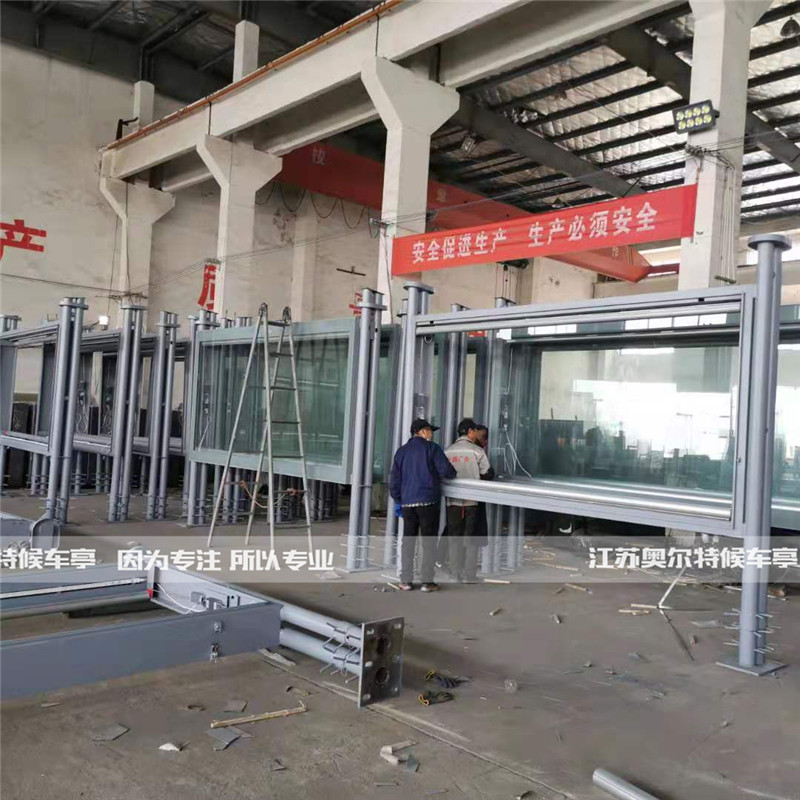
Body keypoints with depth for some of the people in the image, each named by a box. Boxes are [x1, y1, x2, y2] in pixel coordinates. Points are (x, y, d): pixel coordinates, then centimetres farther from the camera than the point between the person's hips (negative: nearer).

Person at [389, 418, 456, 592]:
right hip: (428, 501, -4)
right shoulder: (431, 448, -2)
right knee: (429, 541, 1)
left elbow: (394, 480, 12)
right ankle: (427, 581, 2)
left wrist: (398, 500, 21)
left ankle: (406, 581, 10)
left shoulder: (401, 451, 13)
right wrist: (450, 474, 13)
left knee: (408, 541, 9)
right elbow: (447, 471, -9)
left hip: (407, 503, 5)